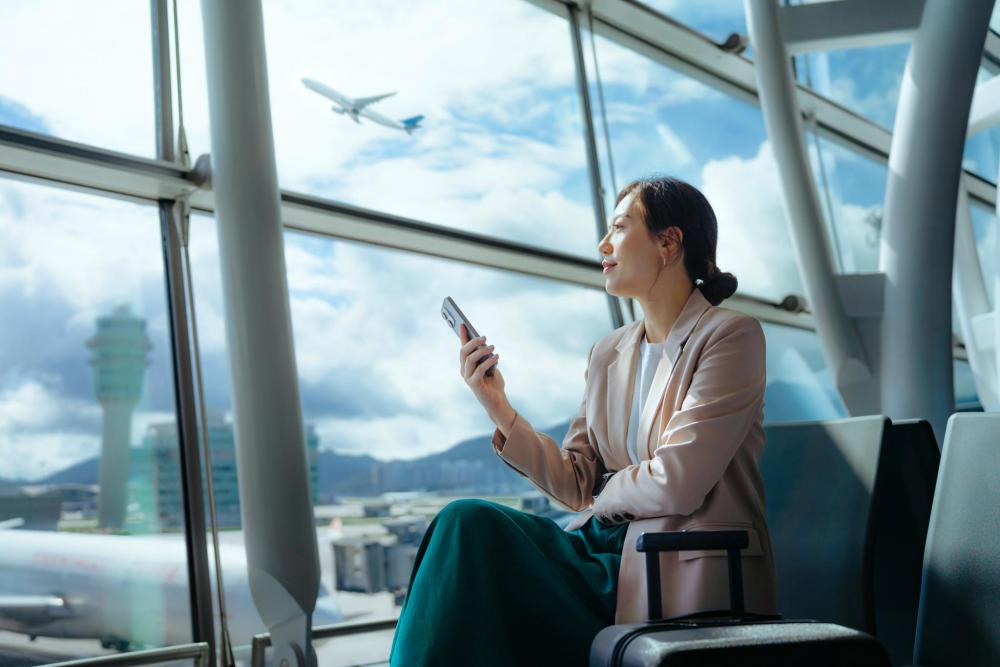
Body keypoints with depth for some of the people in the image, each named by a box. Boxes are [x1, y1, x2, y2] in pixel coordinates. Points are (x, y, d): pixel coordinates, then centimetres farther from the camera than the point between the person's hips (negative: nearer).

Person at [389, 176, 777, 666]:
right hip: (608, 552, 6)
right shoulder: (607, 354, 14)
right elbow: (576, 486, 8)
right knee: (469, 522, -19)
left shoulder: (731, 335, -6)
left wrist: (604, 496, 3)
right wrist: (497, 407, -1)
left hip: (687, 575, -6)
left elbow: (676, 483, -14)